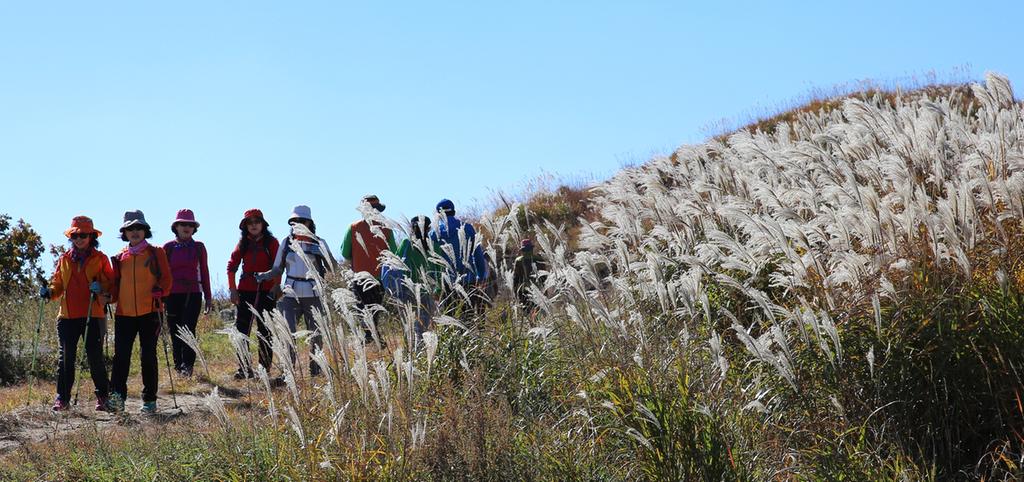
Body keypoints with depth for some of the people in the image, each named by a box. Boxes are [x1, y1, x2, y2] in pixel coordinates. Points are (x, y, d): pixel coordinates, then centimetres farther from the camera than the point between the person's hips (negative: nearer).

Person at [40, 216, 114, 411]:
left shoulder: (100, 259, 6)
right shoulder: (64, 259, 14)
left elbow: (111, 283, 3)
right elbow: (58, 283, 18)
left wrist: (101, 289, -18)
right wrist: (49, 292, -2)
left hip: (93, 315, -3)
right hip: (68, 315, 3)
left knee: (95, 356, -2)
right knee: (66, 356, 1)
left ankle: (102, 395, 10)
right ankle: (62, 397, 5)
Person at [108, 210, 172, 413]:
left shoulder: (156, 253, 5)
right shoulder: (120, 257, 14)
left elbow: (166, 278, 4)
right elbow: (116, 283, 19)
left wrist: (160, 291, -13)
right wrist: (109, 295, 2)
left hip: (149, 312, -2)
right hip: (124, 313, 2)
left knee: (148, 357, 3)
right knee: (121, 356, -9)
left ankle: (150, 400, 11)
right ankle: (117, 396, -15)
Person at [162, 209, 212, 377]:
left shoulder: (198, 247, 6)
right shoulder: (168, 247, 5)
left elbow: (204, 272, 10)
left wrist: (208, 296, 10)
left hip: (193, 294, -1)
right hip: (173, 294, 1)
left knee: (188, 329, -14)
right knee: (175, 331, 4)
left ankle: (187, 365, -16)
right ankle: (178, 365, 14)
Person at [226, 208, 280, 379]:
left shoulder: (271, 242, 2)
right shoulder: (243, 243, 10)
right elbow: (232, 266, 10)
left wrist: (276, 285, -15)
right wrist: (232, 289, 2)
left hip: (266, 290, -3)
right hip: (245, 290, 3)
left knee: (265, 331, 2)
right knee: (241, 329, -2)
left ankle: (265, 369, 7)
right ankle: (243, 369, 2)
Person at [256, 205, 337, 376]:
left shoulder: (318, 242, 3)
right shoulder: (287, 242, 8)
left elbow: (333, 268, -3)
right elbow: (278, 270, 11)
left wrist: (323, 253, -19)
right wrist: (264, 275, -7)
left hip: (313, 294, 0)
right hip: (291, 293, 0)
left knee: (316, 334, 5)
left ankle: (315, 370, 21)